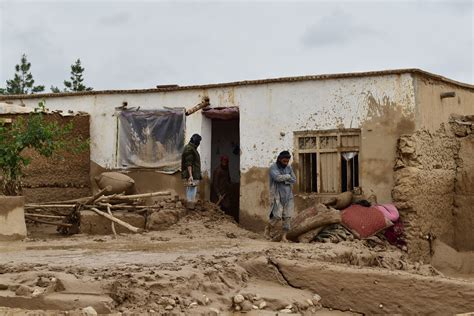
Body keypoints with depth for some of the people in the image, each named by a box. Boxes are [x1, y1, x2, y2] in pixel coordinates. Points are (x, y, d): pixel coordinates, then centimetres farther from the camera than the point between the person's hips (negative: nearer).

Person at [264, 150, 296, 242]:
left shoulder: (289, 168, 9)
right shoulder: (273, 168, -8)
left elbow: (293, 180, 2)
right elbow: (277, 177, -25)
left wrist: (283, 180, -12)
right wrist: (287, 176, -9)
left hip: (288, 195, 5)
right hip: (277, 195, -5)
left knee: (287, 216, -2)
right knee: (277, 216, -10)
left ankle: (284, 236, 3)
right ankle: (268, 228, 17)